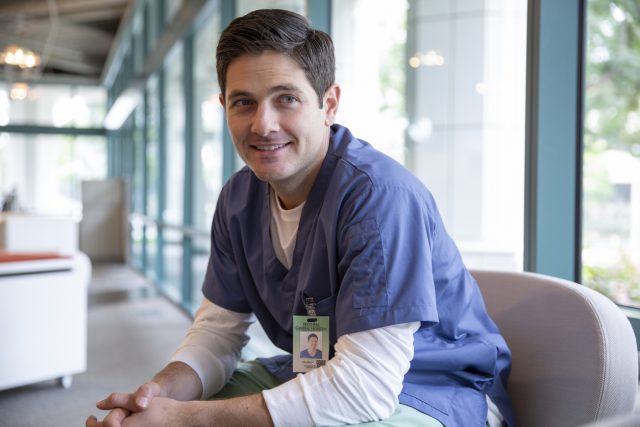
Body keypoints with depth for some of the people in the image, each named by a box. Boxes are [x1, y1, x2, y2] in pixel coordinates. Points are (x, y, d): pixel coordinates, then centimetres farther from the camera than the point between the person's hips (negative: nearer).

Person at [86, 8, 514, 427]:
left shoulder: (381, 195, -26)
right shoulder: (239, 198, -2)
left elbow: (366, 384, -30)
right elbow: (219, 328, 3)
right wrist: (162, 391, -18)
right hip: (319, 377, 7)